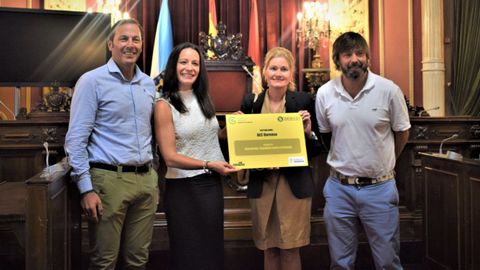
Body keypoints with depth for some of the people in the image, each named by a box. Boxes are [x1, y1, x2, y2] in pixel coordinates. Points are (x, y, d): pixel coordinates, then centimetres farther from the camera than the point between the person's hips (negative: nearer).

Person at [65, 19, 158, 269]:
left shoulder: (148, 83, 12)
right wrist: (86, 189, -15)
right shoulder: (92, 81, -5)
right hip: (109, 179, -5)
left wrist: (154, 177, 15)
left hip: (146, 180, 5)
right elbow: (76, 138, -10)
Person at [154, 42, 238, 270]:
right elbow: (170, 157, -14)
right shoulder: (164, 106, -10)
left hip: (213, 184, 6)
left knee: (213, 248, 15)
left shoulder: (204, 100, 7)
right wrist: (208, 164, -21)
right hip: (183, 188, -5)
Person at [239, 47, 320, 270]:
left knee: (290, 249, 5)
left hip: (294, 183, -2)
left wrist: (308, 131, -17)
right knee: (268, 248, 13)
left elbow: (315, 148, 1)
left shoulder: (303, 101, -4)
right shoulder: (251, 102, 1)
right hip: (261, 182, 2)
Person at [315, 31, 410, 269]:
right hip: (339, 187, 2)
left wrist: (383, 163, 11)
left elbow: (402, 133, 4)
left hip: (380, 187, -1)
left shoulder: (389, 91, -10)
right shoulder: (324, 94, -4)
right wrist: (344, 162, 10)